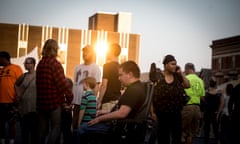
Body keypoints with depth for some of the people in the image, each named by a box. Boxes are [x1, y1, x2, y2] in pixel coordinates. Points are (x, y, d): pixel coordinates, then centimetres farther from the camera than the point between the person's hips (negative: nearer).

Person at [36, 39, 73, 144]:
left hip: (41, 102, 7)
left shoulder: (40, 64, 10)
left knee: (42, 129, 13)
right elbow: (63, 83, -16)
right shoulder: (55, 64, -13)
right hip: (54, 102, -7)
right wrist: (69, 99, -7)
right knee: (56, 128, -1)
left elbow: (39, 83, 12)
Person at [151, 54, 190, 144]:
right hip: (162, 113, -3)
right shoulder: (158, 77, -6)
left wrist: (181, 73, -5)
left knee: (177, 136, 6)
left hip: (176, 112, 3)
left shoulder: (177, 76, 5)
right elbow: (153, 95, -6)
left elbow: (187, 85, -1)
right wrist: (153, 111, -8)